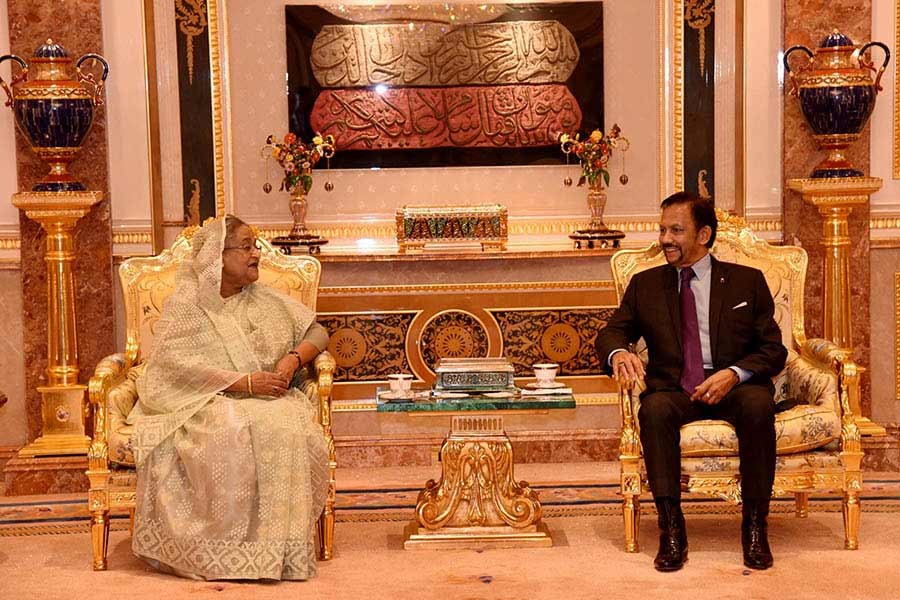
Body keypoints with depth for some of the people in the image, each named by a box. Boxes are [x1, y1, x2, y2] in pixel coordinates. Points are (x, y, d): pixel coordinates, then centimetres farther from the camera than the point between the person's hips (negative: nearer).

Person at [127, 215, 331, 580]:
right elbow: (177, 364, -12)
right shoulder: (185, 304, 3)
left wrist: (294, 358, -4)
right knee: (231, 434, -37)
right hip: (206, 403, -3)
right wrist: (244, 383, -20)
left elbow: (316, 331, 19)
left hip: (266, 400, 4)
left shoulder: (264, 301, 16)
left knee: (288, 431, -31)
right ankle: (227, 548, -27)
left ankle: (280, 548, -26)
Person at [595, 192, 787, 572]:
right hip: (675, 390, 1)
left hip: (733, 387, 0)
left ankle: (754, 526, -24)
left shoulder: (747, 281, 10)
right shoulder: (645, 285, 16)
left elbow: (774, 350, 5)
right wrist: (618, 353, -16)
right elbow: (611, 332, 10)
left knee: (758, 405, -34)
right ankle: (671, 530, -29)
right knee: (654, 409, -34)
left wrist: (734, 374, -16)